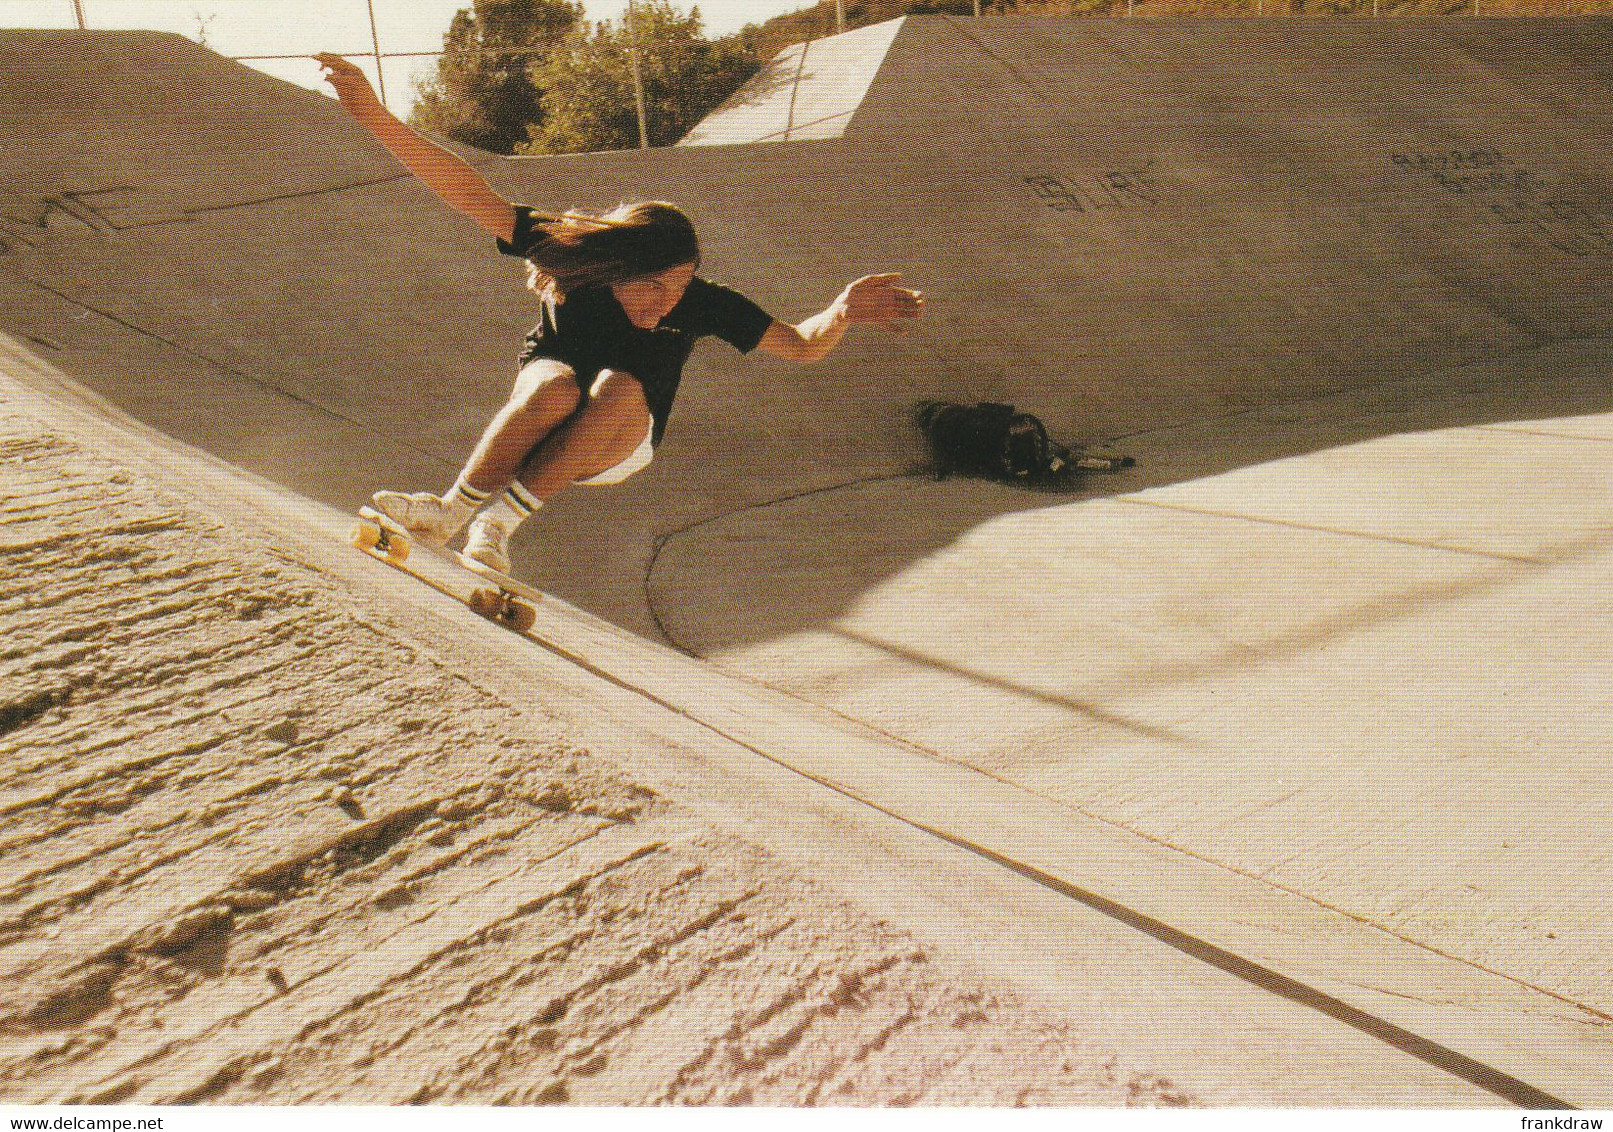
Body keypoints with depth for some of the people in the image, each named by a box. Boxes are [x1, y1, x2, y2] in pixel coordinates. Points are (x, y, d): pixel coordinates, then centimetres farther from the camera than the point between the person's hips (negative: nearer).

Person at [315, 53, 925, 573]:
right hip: (539, 425, -1)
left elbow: (800, 344, -13)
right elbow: (473, 195, -24)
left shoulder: (698, 302, -17)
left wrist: (841, 312, -34)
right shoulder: (572, 256, -20)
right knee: (555, 384, -35)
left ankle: (501, 518, -30)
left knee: (619, 389, -33)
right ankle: (452, 510, -25)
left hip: (620, 447, 1)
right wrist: (375, 118, -31)